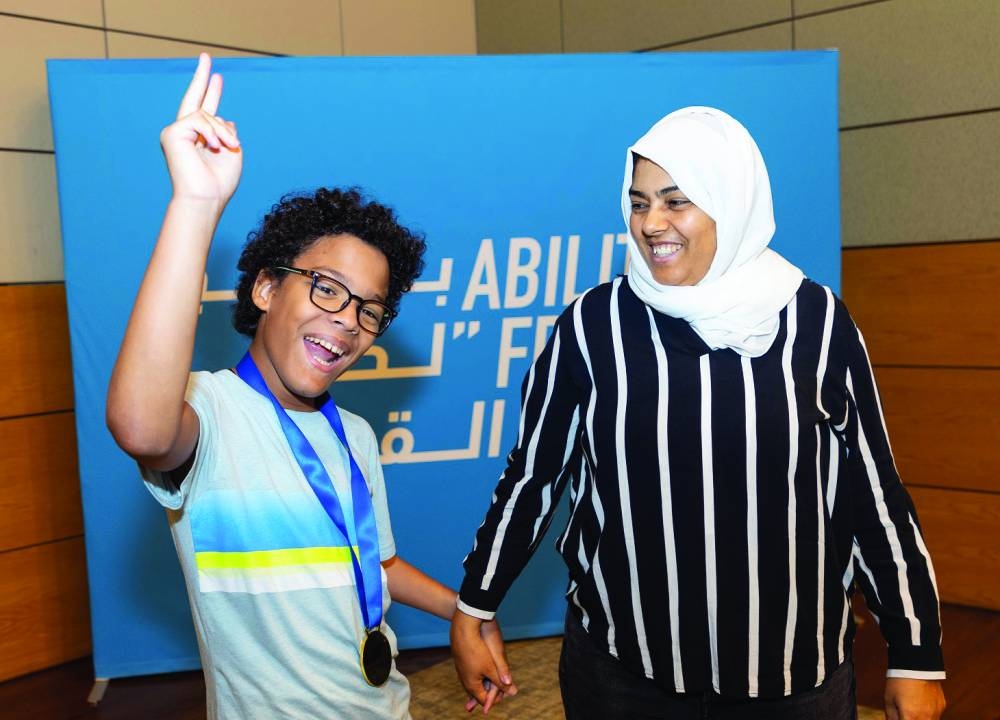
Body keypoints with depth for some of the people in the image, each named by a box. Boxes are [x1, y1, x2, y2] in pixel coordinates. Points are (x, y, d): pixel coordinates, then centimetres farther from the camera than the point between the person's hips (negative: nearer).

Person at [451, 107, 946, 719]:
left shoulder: (816, 319, -7)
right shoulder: (594, 322, -8)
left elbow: (872, 491, 0)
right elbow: (533, 475, 1)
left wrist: (918, 655, 3)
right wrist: (474, 610, 5)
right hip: (621, 668, 0)